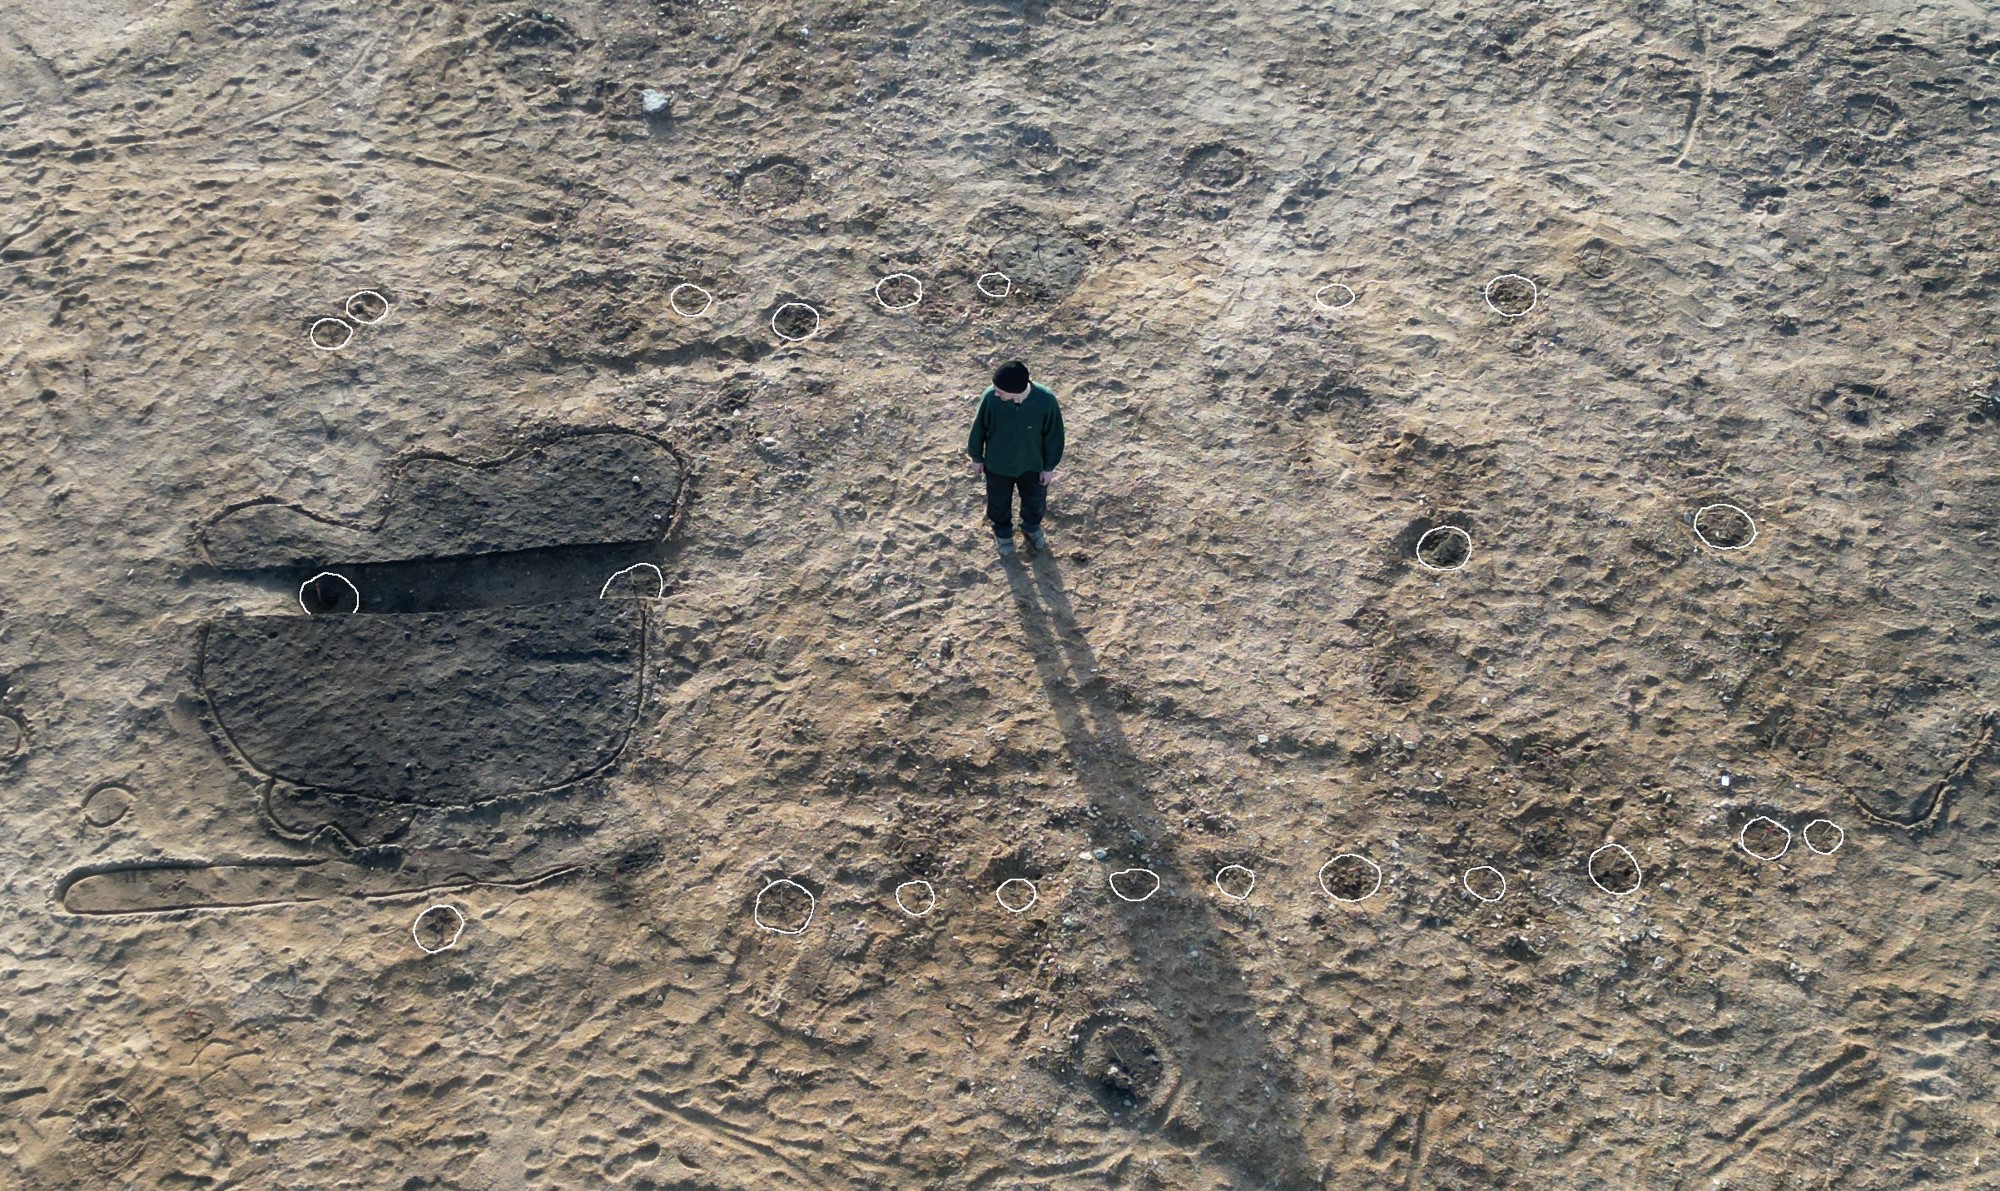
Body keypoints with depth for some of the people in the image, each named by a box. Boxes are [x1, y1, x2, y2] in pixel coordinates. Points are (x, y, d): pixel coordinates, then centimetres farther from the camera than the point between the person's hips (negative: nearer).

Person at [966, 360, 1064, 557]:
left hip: (1032, 464, 0)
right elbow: (979, 427, -11)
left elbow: (1053, 434, -15)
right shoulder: (990, 397, -32)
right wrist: (976, 457, 2)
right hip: (997, 464, 0)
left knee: (1035, 499, 28)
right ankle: (1003, 533, 59)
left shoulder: (1046, 400, -34)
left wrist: (1049, 466, -3)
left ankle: (1032, 527, 62)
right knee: (999, 501, 26)